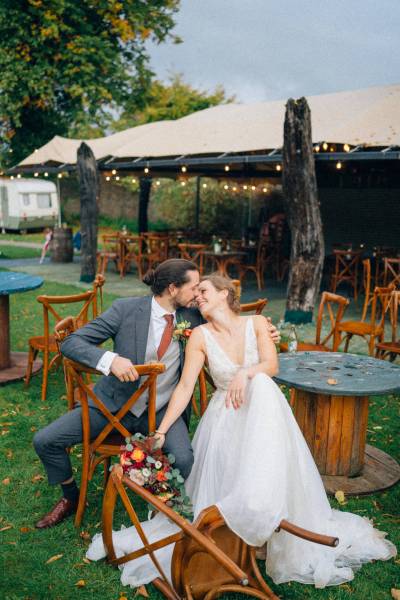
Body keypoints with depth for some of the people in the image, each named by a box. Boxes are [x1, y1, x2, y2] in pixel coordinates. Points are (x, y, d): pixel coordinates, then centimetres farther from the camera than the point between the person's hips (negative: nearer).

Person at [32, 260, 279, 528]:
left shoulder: (193, 316, -3)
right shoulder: (126, 309, -13)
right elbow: (71, 343, -14)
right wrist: (109, 359, -34)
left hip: (163, 408, 1)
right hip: (117, 402, 0)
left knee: (185, 460, -28)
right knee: (45, 441, -9)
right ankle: (71, 497, 21)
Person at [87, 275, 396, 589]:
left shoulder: (256, 324, -3)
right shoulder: (200, 336, -6)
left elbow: (272, 365, -13)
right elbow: (185, 387, -10)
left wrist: (246, 373, -35)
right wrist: (161, 431, -16)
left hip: (264, 410, 0)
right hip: (225, 418, 1)